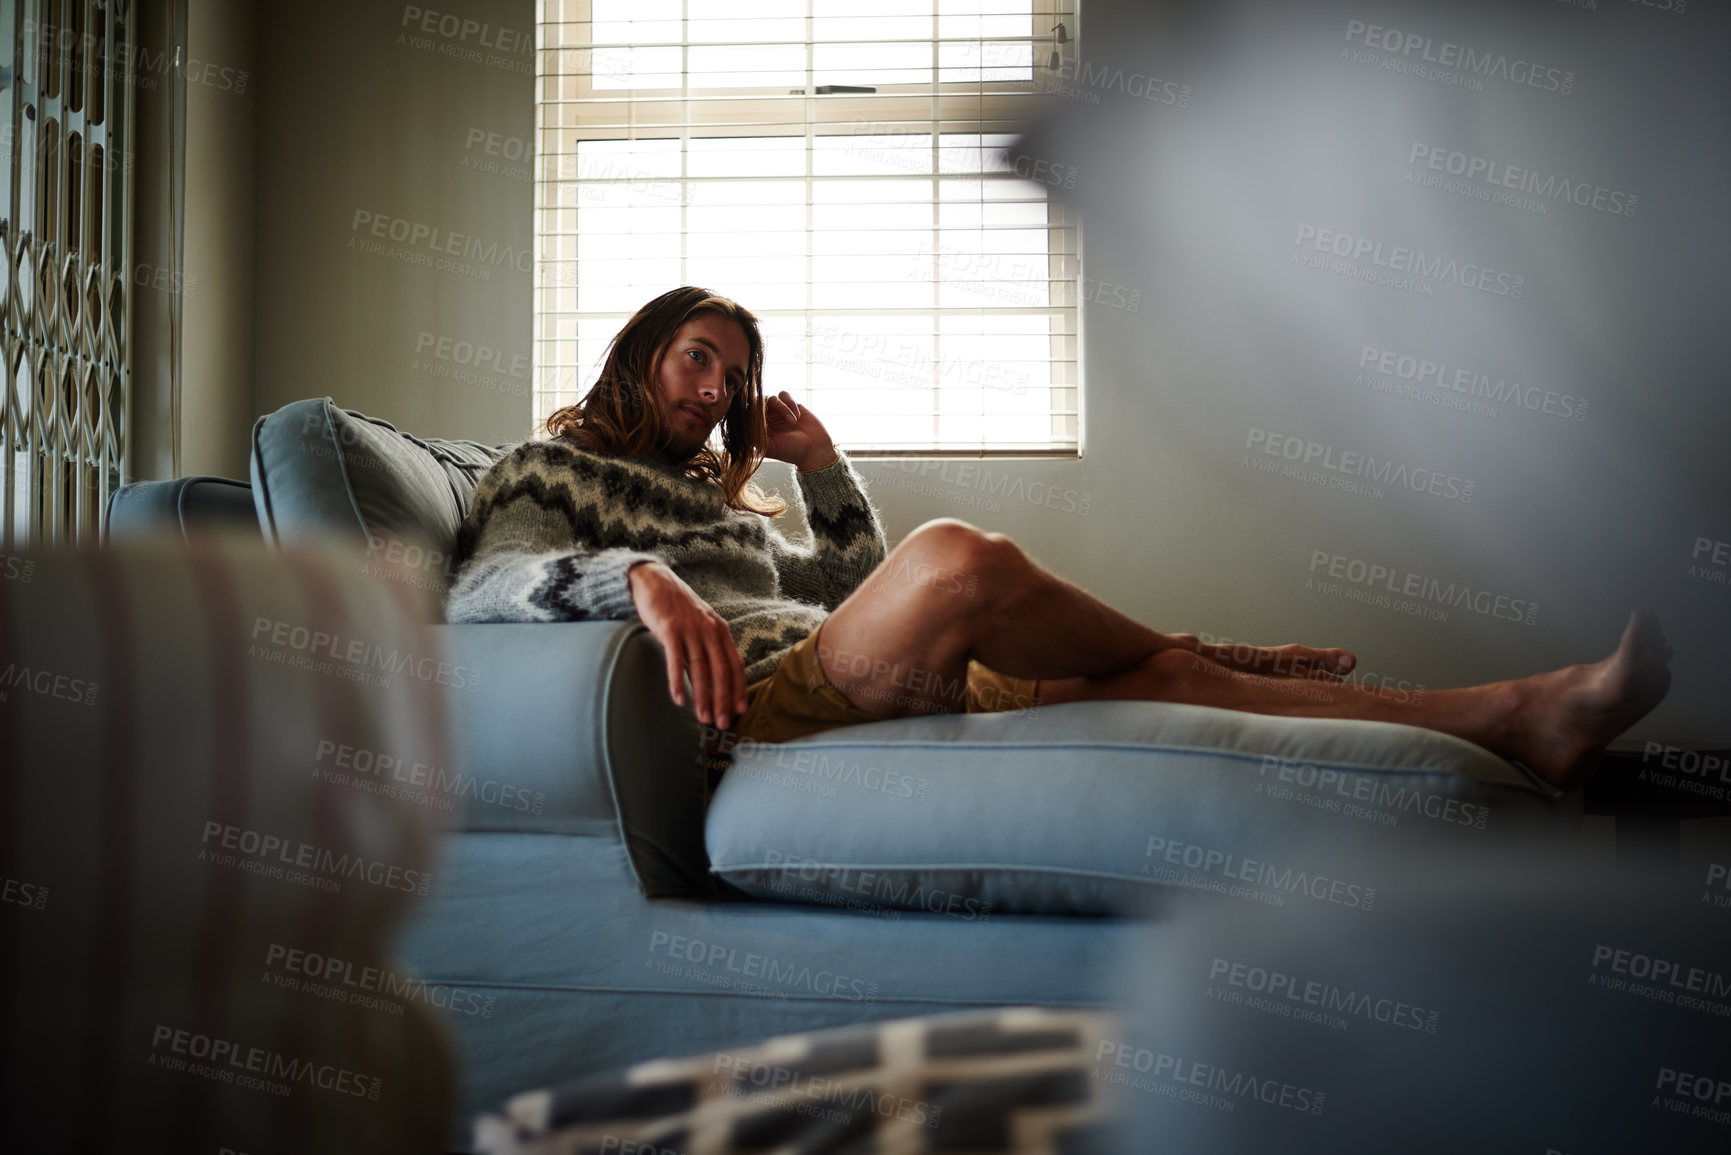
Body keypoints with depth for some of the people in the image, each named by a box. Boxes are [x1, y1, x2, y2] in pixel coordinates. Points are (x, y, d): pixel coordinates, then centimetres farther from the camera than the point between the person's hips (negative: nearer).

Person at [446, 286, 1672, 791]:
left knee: (1156, 679, -8)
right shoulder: (551, 469, 14)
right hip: (755, 708, -8)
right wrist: (641, 578, -27)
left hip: (860, 694, 8)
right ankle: (1200, 650, -4)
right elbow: (477, 587, -9)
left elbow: (852, 584, 38)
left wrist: (824, 467, 24)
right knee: (958, 556, -31)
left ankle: (1518, 721, -14)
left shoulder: (717, 493, 36)